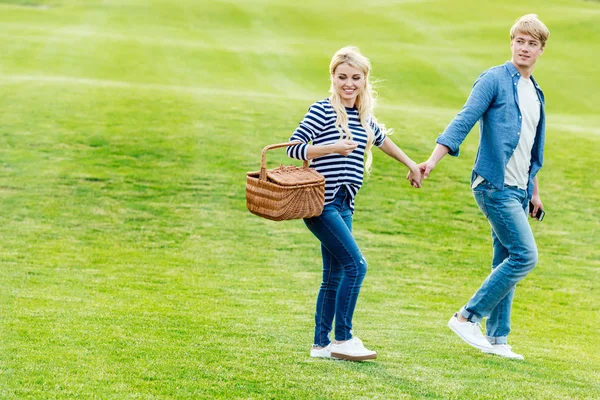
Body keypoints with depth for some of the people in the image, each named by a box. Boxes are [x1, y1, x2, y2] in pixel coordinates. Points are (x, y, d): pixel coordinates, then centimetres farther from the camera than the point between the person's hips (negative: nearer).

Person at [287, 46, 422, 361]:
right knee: (355, 264, -14)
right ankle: (343, 339, -7)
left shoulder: (364, 117, 12)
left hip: (343, 205, 8)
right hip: (320, 202, -8)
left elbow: (382, 140, 31)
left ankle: (321, 344, 17)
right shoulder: (322, 111, -10)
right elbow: (293, 148, -15)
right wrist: (334, 148, -25)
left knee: (335, 276, 10)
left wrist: (412, 165, 38)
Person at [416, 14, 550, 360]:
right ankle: (467, 318, -9)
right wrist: (433, 160, -26)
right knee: (525, 256, -15)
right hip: (495, 185, -8)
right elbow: (464, 121, -15)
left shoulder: (536, 94, 17)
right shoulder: (495, 80, -7)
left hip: (518, 190, 8)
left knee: (507, 263, 7)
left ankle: (496, 338, 12)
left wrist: (535, 191, 26)